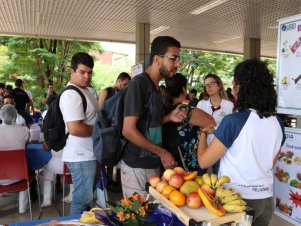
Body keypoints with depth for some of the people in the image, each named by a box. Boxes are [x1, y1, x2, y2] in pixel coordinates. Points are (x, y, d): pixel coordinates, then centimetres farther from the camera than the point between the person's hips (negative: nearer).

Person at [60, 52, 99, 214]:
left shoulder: (83, 91, 13)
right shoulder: (71, 94, -20)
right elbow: (75, 128, -29)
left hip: (87, 154, 10)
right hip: (81, 156, -10)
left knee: (84, 197, 22)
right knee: (82, 200, 3)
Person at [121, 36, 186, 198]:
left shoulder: (155, 86, 9)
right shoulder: (139, 83, -16)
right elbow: (128, 130, -21)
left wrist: (169, 118, 0)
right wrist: (162, 153, -15)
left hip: (152, 164, 8)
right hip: (137, 167, -8)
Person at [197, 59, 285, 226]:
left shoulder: (233, 121, -21)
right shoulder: (277, 122, -2)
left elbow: (204, 161, -13)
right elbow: (270, 164, 12)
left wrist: (203, 133, 1)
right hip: (266, 198, 6)